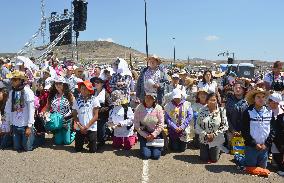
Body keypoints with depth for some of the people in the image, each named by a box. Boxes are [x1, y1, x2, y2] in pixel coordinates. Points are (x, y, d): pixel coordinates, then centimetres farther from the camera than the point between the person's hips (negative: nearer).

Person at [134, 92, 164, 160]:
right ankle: (144, 147, 26)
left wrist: (153, 135, -15)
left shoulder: (158, 108, -11)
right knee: (146, 155, -8)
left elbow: (161, 124, -7)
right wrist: (146, 136, -12)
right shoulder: (139, 108, -12)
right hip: (143, 133, 0)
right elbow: (136, 125, -9)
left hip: (156, 134, 0)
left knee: (156, 155, -5)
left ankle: (158, 146, 28)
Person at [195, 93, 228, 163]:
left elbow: (225, 126, -10)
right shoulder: (202, 111, -8)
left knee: (214, 159, 8)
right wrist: (205, 135, -16)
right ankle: (206, 152, 40)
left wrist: (214, 134, -16)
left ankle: (217, 150, 38)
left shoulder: (221, 111, -10)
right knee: (204, 159, 9)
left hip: (216, 140, -1)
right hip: (204, 139, 1)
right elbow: (197, 125, -5)